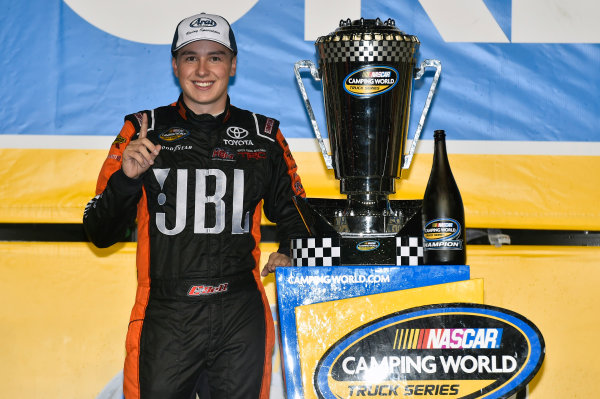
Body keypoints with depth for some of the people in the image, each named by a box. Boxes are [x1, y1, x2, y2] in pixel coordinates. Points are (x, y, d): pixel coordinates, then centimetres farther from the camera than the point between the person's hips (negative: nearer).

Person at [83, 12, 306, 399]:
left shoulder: (264, 135, 9)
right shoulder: (142, 131, 4)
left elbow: (291, 211, 22)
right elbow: (100, 234, 2)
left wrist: (288, 255, 2)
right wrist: (126, 178, -15)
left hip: (242, 317, 1)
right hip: (165, 318, -1)